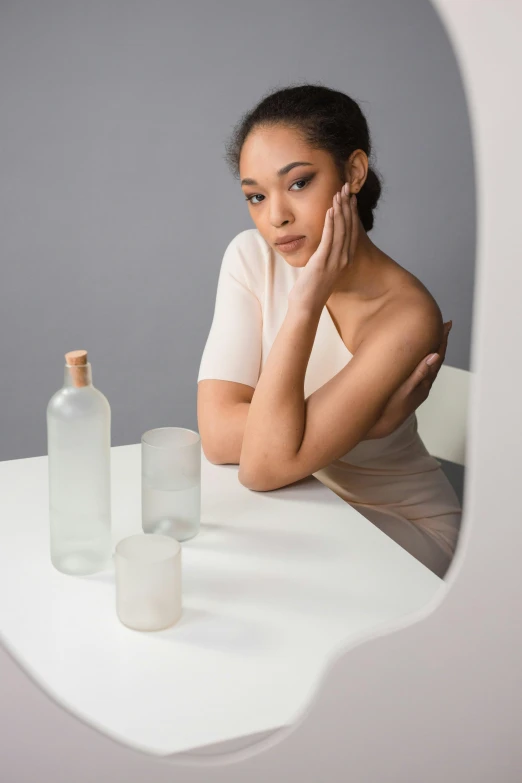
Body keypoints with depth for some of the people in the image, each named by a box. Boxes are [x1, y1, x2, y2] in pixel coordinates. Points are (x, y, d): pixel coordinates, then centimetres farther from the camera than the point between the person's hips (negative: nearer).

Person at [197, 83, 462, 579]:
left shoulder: (406, 316, -24)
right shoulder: (253, 256, -10)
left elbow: (263, 467, -29)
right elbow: (217, 436, -20)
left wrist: (305, 305, -32)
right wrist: (370, 419, -26)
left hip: (400, 527, -5)